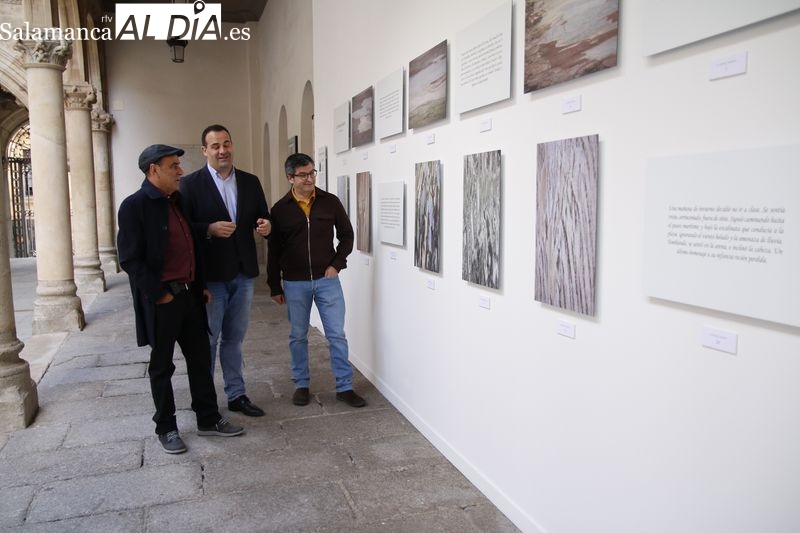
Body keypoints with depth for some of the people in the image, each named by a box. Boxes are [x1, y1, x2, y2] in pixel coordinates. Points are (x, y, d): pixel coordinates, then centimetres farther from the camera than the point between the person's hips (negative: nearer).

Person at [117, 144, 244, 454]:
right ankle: (166, 428, 22)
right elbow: (130, 259, -16)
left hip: (190, 294, 7)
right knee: (162, 366, 8)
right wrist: (160, 295, -16)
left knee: (200, 359, 13)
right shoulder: (135, 205, -11)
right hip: (161, 300, -7)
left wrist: (200, 286, 12)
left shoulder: (177, 202, 11)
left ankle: (208, 420, 26)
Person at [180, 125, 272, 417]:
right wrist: (209, 229, -23)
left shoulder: (250, 182, 7)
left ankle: (236, 395, 27)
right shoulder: (190, 183, -5)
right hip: (210, 273, -4)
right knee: (207, 339, 8)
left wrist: (265, 225, -11)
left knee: (235, 337, 15)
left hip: (243, 273, 4)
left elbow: (262, 217, 11)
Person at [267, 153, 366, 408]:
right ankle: (301, 385, 26)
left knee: (337, 334, 2)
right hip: (294, 283, 0)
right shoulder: (280, 209, -2)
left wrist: (336, 264, -5)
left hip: (327, 280, 0)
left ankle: (345, 387, 13)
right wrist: (275, 287, 4)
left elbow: (347, 236, 8)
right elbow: (274, 251, 3)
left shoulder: (330, 202, -1)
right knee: (298, 336, 11)